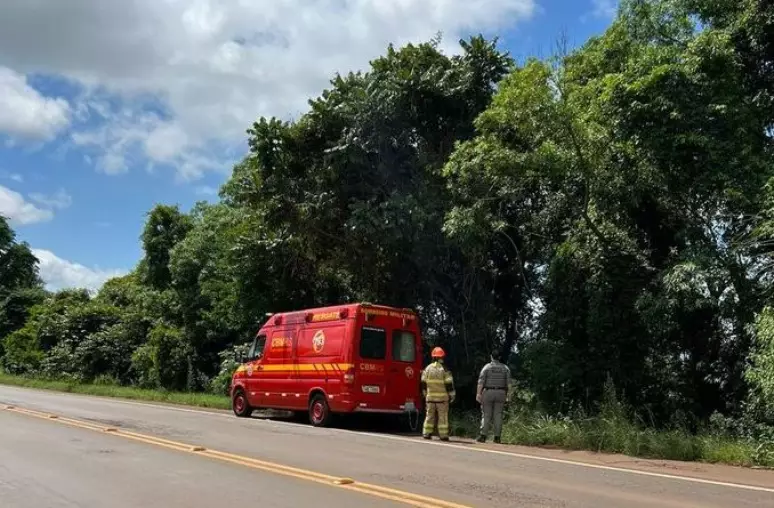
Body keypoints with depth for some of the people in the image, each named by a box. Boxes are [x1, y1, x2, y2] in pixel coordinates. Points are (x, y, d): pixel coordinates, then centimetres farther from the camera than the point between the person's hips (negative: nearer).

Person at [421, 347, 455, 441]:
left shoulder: (427, 369, 3)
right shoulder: (444, 369, -8)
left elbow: (423, 384, 8)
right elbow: (449, 384, -8)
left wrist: (425, 394, 19)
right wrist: (451, 395, 2)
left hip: (430, 397, 3)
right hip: (442, 397, -3)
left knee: (429, 415, 10)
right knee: (442, 416, 2)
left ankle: (426, 433, 9)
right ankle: (443, 435, 2)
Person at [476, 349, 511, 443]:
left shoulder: (487, 367, -2)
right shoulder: (505, 368, 7)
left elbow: (481, 382, -8)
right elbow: (508, 383, 2)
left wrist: (478, 394, -7)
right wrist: (508, 394, 6)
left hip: (488, 392, -2)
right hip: (501, 393, 2)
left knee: (486, 415, 0)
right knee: (498, 415, 4)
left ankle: (483, 436, -5)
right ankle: (497, 437, 2)